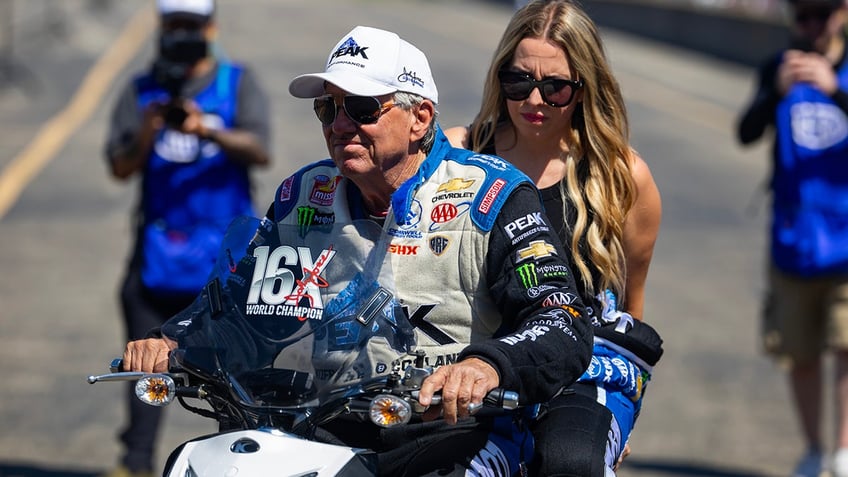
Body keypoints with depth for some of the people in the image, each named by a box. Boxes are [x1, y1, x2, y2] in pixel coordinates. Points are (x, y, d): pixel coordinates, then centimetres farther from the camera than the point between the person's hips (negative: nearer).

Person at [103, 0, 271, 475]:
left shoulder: (238, 83, 4)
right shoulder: (141, 91, 8)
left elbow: (259, 151, -12)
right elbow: (121, 168, 0)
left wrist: (208, 131, -29)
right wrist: (148, 130, -20)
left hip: (226, 246, -1)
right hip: (159, 244, 1)